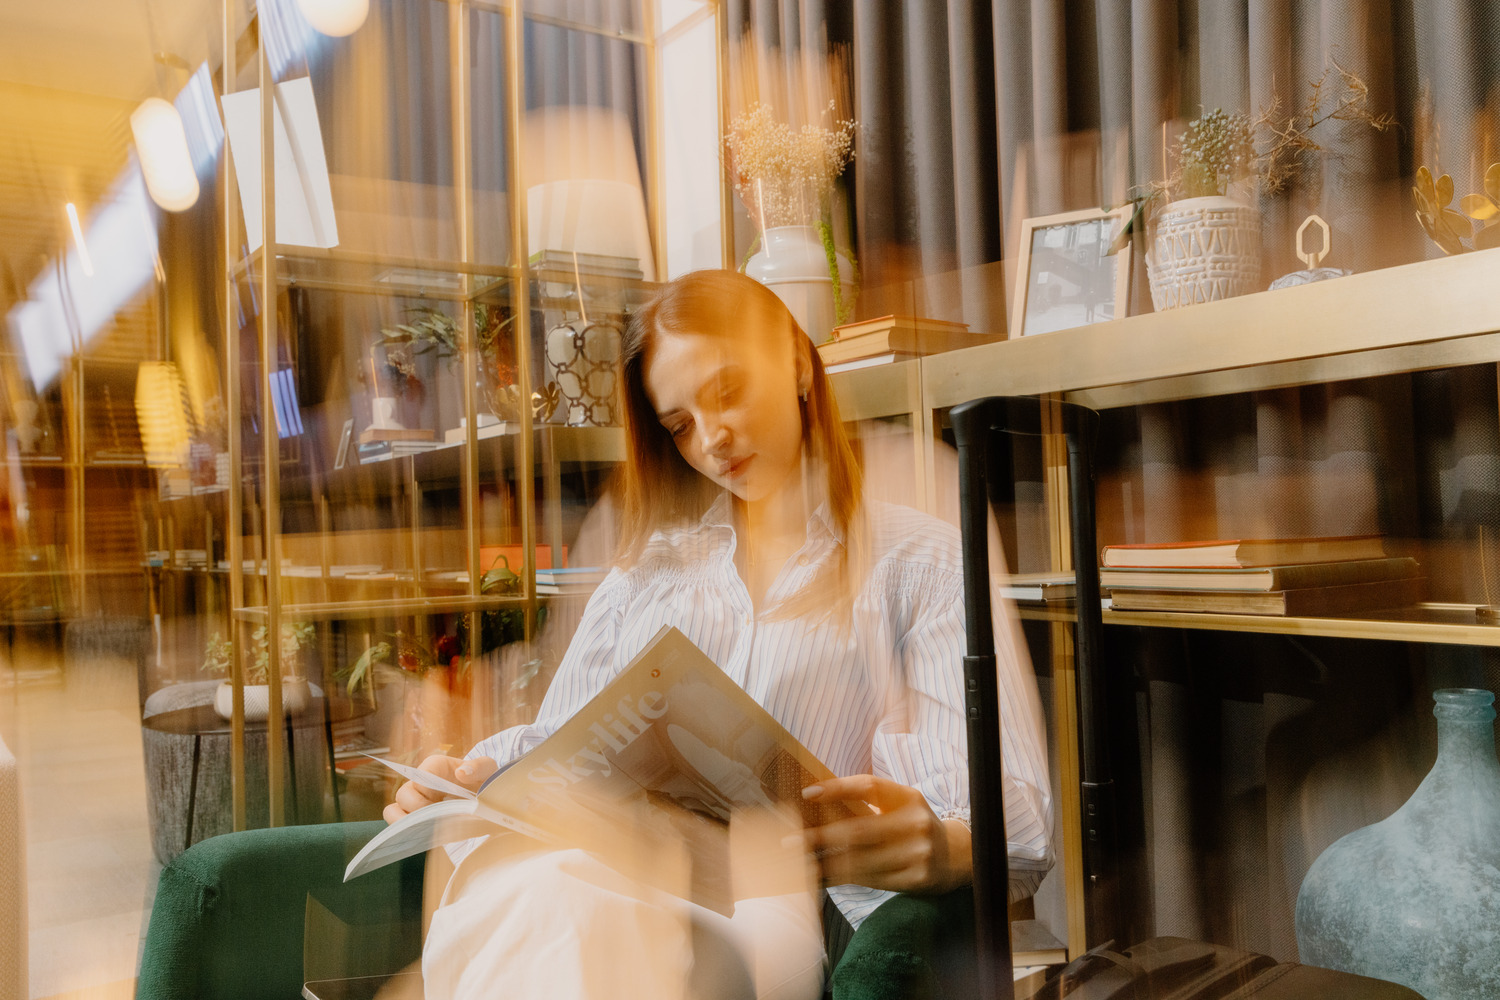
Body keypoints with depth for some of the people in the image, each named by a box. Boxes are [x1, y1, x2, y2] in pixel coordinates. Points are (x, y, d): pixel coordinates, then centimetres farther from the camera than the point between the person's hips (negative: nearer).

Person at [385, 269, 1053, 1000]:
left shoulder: (922, 562, 11)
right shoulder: (649, 568, 28)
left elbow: (1011, 815, -2)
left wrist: (942, 849, -26)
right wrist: (475, 773, 1)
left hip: (770, 897, -3)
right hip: (605, 866, 3)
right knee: (542, 893, -37)